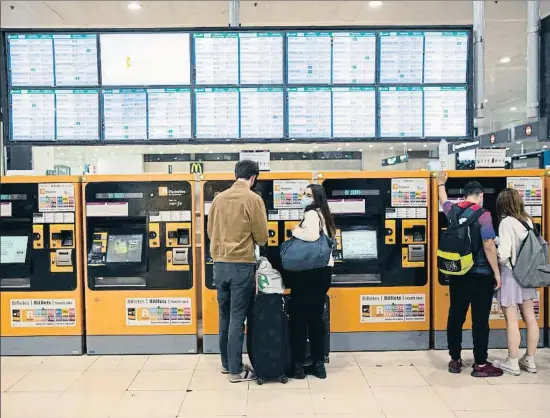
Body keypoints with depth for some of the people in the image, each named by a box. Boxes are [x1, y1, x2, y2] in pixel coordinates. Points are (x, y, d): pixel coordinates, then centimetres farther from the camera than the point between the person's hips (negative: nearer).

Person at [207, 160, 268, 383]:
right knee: (237, 318, 1)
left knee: (224, 316, 16)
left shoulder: (219, 198, 5)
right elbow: (262, 237, -6)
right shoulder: (253, 199, -9)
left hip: (219, 264, 5)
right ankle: (236, 370, 9)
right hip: (241, 265, -5)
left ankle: (226, 363, 28)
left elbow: (211, 231, 13)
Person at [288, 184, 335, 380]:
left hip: (310, 271, -9)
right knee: (315, 316, 14)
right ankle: (318, 363, 21)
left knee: (298, 316, 1)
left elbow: (312, 235, -30)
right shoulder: (322, 214, 16)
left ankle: (298, 365, 8)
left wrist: (295, 232, -13)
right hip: (322, 270, 9)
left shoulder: (311, 213, -11)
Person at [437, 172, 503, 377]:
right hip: (481, 275, -5)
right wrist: (497, 273, -8)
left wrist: (441, 184, 47)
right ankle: (480, 365, 10)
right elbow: (489, 247, -17)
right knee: (480, 320, 3)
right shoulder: (483, 215, -13)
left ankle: (455, 360, 22)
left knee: (455, 317, 12)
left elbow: (444, 201, 28)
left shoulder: (453, 210, 4)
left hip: (457, 274, 6)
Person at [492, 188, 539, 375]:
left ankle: (513, 363, 10)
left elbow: (503, 254, -22)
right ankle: (530, 360, 24)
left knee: (512, 320, 1)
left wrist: (498, 262, -1)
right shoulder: (527, 220, 4)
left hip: (511, 275, -7)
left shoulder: (507, 223, -16)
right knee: (530, 318, 12)